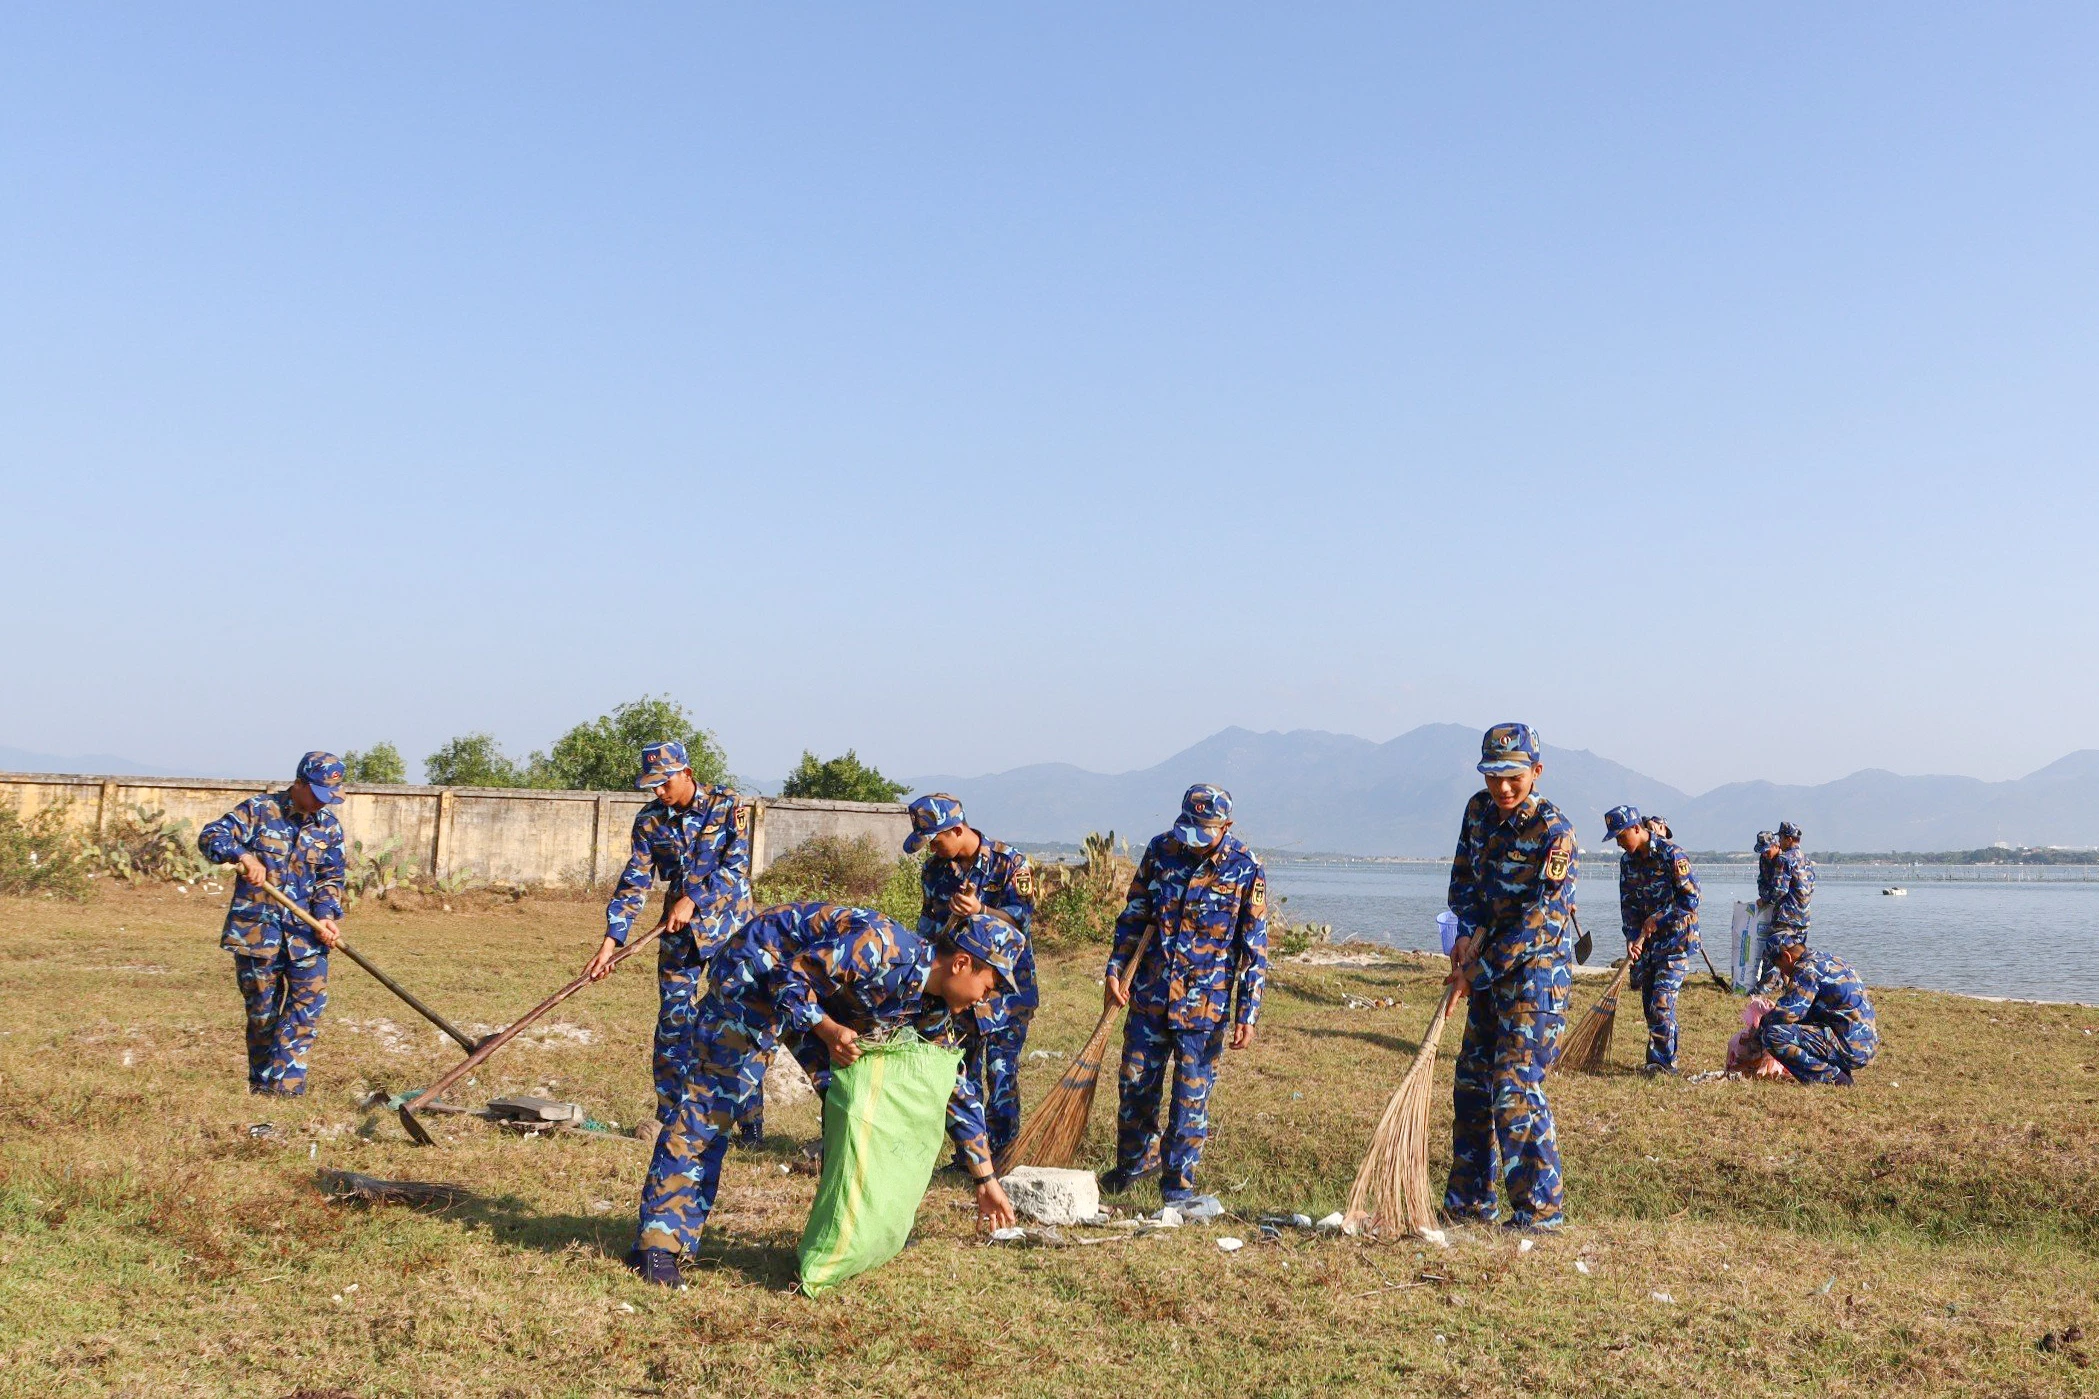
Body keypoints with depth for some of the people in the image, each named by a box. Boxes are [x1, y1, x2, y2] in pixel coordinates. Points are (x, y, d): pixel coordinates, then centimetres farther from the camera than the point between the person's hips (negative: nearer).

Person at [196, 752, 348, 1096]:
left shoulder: (329, 828, 7)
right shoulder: (259, 810, -4)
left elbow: (330, 880, 6)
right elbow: (210, 836, -9)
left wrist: (326, 917, -11)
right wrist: (244, 855, -28)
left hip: (304, 932, 3)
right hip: (256, 930, -3)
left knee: (310, 1000, -10)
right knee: (262, 1012, 6)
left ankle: (283, 1086, -7)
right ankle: (260, 1087, 20)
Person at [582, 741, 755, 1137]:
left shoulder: (726, 806, -10)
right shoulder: (649, 820, -1)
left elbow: (735, 867, -14)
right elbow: (635, 881, -4)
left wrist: (693, 900, -23)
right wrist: (611, 939, -13)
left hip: (729, 926, -3)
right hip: (678, 929, 3)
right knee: (673, 1021, 3)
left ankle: (751, 1121, 7)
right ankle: (668, 1116, 15)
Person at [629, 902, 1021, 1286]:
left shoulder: (934, 1008, -7)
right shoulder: (883, 948, -33)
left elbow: (955, 1088, 4)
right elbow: (789, 979, -27)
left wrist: (986, 1179, 7)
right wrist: (829, 1031, -41)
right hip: (756, 973, -8)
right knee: (712, 1100, -13)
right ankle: (657, 1242, -13)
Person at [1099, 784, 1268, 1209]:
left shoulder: (1246, 870, -10)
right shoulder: (1161, 850, -1)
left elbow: (1255, 950, -7)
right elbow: (1133, 915, 9)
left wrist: (1246, 1015, -10)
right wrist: (1116, 970, 2)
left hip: (1205, 1004, -3)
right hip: (1149, 994, 4)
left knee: (1191, 1097, 3)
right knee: (1135, 1086, 13)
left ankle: (1179, 1184, 17)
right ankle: (1134, 1162, 35)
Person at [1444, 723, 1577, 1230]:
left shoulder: (1553, 832, -19)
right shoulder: (1480, 809, 3)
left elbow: (1538, 921, -20)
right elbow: (1464, 878, 11)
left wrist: (1476, 972, -17)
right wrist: (1472, 933, -7)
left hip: (1536, 968, -8)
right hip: (1490, 968, 8)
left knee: (1515, 1086, -12)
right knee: (1472, 1083, 12)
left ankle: (1539, 1210, -2)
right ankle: (1470, 1204, 23)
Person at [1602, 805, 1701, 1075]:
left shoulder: (1670, 854, -15)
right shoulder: (1628, 860, 6)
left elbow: (1692, 898, -15)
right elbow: (1628, 904, 8)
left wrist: (1657, 919, -14)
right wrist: (1633, 938, -5)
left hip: (1676, 939, -7)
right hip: (1648, 940, 7)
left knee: (1662, 999, -13)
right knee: (1649, 1000, 7)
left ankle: (1663, 1061, -8)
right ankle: (1657, 1058, 16)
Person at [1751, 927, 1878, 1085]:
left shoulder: (1808, 968, -12)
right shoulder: (1831, 960, 17)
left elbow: (1787, 1014, -18)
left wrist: (1762, 1025, 0)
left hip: (1850, 1049, -10)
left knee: (1772, 1034, -18)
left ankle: (1831, 1076, -13)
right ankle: (1839, 1072, 13)